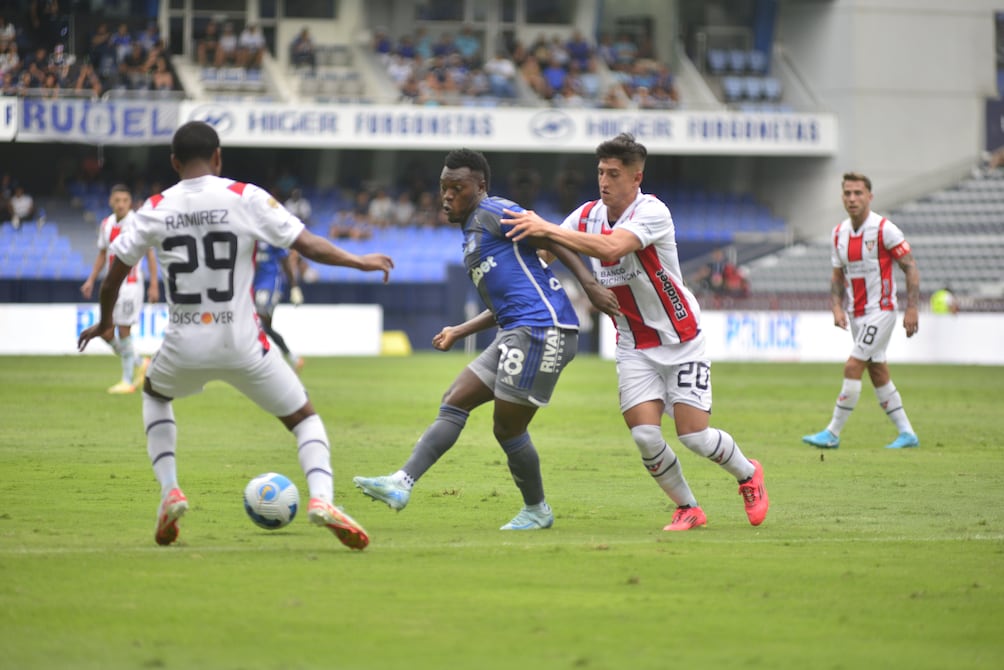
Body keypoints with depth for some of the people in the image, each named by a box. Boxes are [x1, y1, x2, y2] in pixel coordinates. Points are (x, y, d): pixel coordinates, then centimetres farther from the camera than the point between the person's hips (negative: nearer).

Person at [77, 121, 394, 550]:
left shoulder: (156, 209, 2)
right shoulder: (246, 198, -5)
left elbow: (116, 271, 8)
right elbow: (308, 246, -8)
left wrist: (104, 323, 25)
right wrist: (359, 262, 6)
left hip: (183, 346, 2)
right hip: (242, 346, -2)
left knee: (155, 395, 34)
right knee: (304, 417, 13)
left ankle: (169, 492, 16)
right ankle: (321, 498, -15)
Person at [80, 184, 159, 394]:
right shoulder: (106, 224, 10)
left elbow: (150, 255, -7)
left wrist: (154, 285, -11)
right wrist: (91, 280, 12)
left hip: (131, 283, -6)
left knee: (123, 329, -9)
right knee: (105, 331, 2)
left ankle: (127, 380, 1)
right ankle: (139, 363, 23)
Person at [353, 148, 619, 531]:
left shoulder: (492, 213, -5)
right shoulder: (472, 233, 24)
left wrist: (590, 286, -22)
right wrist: (459, 332, 27)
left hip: (542, 330, -10)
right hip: (516, 334, 10)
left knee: (507, 428, -2)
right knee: (454, 403, 4)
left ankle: (536, 510, 17)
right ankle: (401, 484, -1)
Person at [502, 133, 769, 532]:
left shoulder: (653, 212, -21)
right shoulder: (588, 215, -1)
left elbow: (611, 248, -37)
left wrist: (547, 229, -39)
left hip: (679, 338, -5)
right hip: (633, 346, 5)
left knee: (693, 436, -7)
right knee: (645, 436, -11)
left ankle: (748, 475, 24)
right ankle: (687, 509, 11)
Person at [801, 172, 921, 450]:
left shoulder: (884, 229, -14)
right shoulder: (839, 233, 5)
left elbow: (910, 267, -11)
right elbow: (837, 275, 14)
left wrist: (912, 308, -17)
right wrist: (837, 308, -1)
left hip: (881, 310, -7)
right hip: (856, 313, 7)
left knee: (853, 367, -12)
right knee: (878, 373, 9)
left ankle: (832, 433, -7)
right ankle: (906, 433, 17)